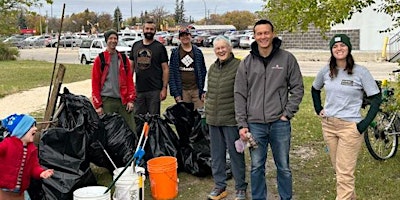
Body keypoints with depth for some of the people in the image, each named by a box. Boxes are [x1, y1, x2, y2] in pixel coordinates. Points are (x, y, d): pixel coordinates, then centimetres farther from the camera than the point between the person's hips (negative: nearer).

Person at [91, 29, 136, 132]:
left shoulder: (124, 58, 11)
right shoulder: (100, 59, 2)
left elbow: (129, 80, 9)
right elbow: (95, 84, 0)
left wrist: (130, 100, 0)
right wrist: (98, 105, -5)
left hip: (123, 100, 3)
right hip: (107, 101, -2)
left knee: (131, 129, 1)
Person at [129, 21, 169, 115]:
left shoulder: (160, 47, 1)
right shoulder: (136, 46, 12)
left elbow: (165, 69, -2)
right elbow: (131, 66, 16)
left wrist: (164, 88, -10)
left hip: (154, 90, -4)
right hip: (138, 89, 4)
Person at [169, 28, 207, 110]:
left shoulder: (198, 52, 10)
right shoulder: (175, 53, 7)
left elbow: (204, 72, 9)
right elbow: (171, 74, 3)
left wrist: (204, 91, 1)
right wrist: (176, 93, -5)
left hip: (197, 89, 1)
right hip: (183, 90, -1)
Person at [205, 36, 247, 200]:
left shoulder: (238, 66, -9)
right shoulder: (212, 68, 13)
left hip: (231, 119, -7)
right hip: (213, 119, 7)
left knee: (235, 154, 3)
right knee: (216, 154, 14)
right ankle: (219, 186, 27)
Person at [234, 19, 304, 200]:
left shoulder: (287, 59, 0)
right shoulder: (247, 63, 4)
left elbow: (298, 88, 4)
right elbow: (240, 95, 4)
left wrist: (288, 113, -5)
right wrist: (242, 124, -1)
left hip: (280, 124, -1)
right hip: (255, 124, 1)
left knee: (283, 167, 11)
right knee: (256, 167, 11)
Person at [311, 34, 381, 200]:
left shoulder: (360, 72, -9)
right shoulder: (326, 71, 3)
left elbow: (376, 98, -6)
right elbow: (315, 90, 21)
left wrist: (365, 123, -12)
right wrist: (318, 109, 10)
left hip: (350, 127, -5)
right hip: (328, 125, 5)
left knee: (345, 174, -6)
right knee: (337, 168, 17)